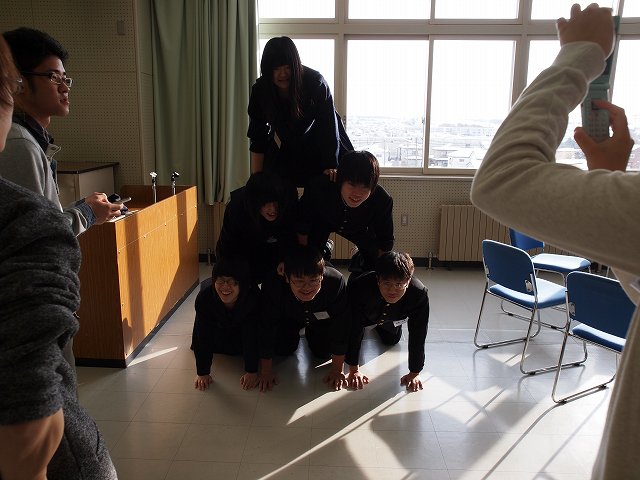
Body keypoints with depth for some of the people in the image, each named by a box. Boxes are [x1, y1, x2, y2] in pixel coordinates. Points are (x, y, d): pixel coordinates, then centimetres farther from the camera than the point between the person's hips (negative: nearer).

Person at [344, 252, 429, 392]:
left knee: (392, 340, 26)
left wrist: (414, 373, -28)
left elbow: (418, 336, -34)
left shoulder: (419, 294, -44)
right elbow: (354, 331, -37)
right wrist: (354, 370, -32)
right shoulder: (360, 288, -46)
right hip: (364, 316, -2)